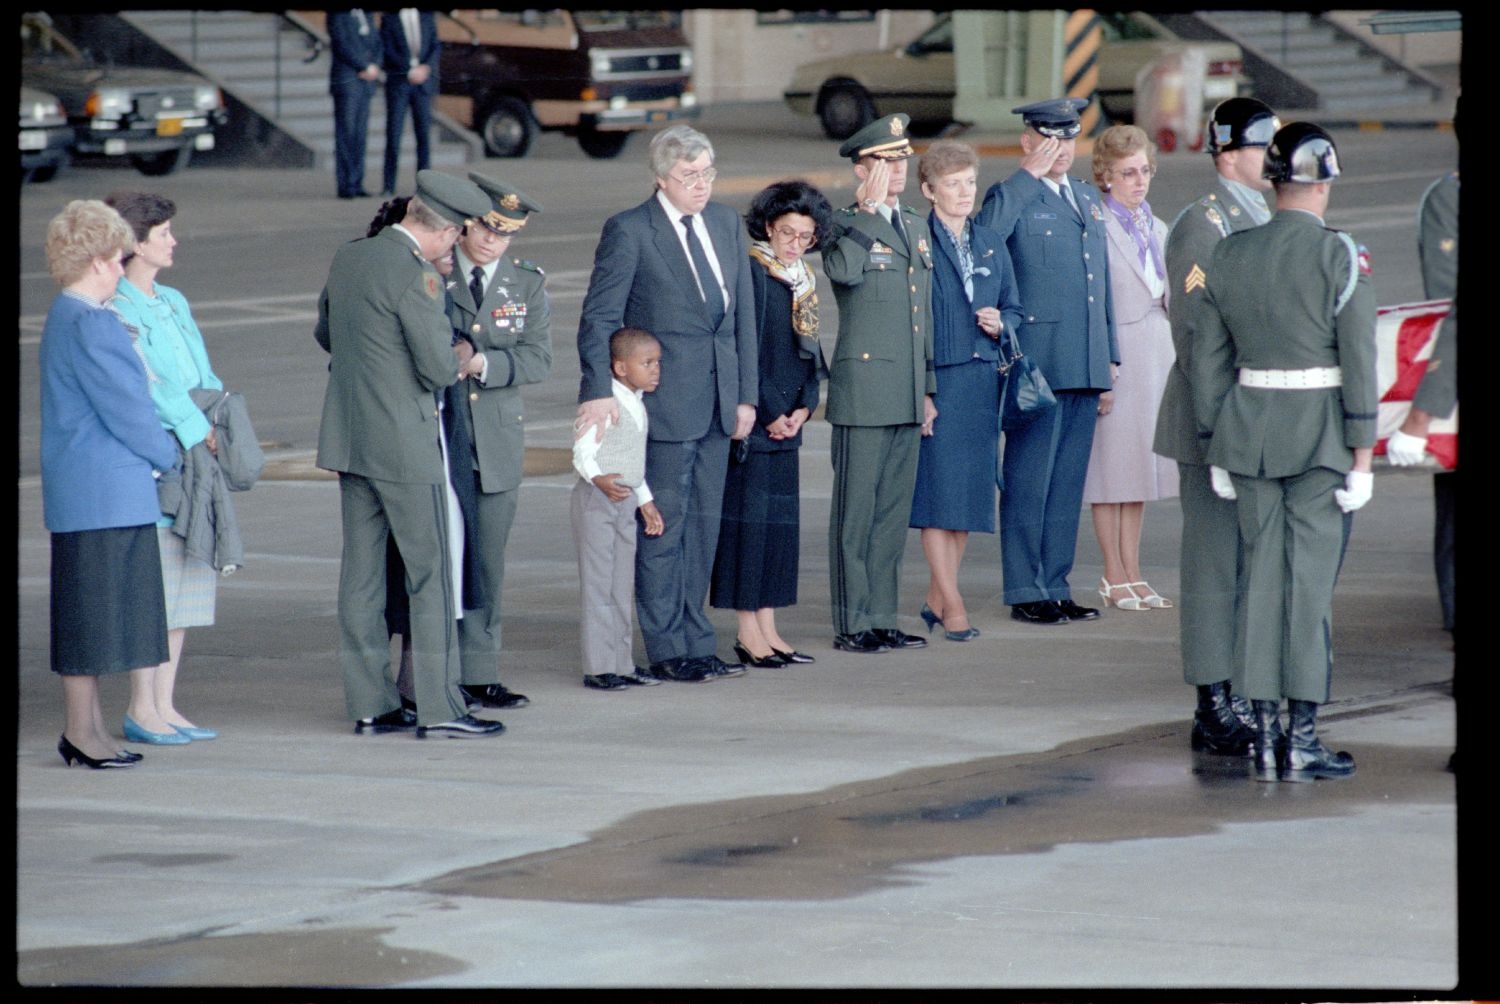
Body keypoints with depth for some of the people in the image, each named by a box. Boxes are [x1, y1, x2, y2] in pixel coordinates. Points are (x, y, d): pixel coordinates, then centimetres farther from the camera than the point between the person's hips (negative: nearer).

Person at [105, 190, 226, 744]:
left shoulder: (174, 303, 18)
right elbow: (143, 384, -16)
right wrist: (196, 429, -15)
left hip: (195, 459, 9)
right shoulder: (115, 310, -9)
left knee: (186, 581, 9)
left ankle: (164, 704, 15)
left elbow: (203, 375, 19)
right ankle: (141, 709, 0)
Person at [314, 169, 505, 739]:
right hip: (404, 443, -8)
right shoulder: (414, 276, -18)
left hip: (348, 437, 8)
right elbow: (440, 369, -18)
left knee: (361, 573, 9)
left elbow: (325, 333, 22)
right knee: (432, 575, -2)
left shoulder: (347, 259, 7)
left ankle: (369, 704, 13)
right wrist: (458, 362, 3)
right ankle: (439, 708, -3)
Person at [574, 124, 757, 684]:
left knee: (704, 526, 10)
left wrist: (746, 394, 9)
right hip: (664, 403, -6)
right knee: (664, 527, -1)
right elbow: (599, 317, -9)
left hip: (717, 403, 6)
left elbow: (743, 314, 13)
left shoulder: (726, 224, 11)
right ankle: (668, 651, 5)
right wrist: (599, 390, -20)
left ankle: (694, 644, 16)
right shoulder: (629, 232, -7)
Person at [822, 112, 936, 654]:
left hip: (908, 393, 7)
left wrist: (928, 389, 18)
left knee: (894, 509, 10)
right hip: (863, 390, -7)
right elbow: (842, 270, -30)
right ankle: (851, 624, 2)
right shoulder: (845, 226, -6)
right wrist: (867, 209, -21)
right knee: (856, 510, -2)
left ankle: (881, 619, 16)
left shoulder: (916, 227, 16)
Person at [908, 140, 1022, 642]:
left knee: (971, 488, 6)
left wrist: (1000, 324, -3)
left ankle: (936, 598, 15)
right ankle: (951, 602, -4)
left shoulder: (991, 244, 13)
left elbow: (1013, 308, 20)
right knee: (937, 485, -6)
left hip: (982, 379, 6)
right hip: (934, 377, -6)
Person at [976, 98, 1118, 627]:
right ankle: (1026, 592, 3)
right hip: (1037, 361, -7)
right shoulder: (1012, 197, -4)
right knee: (1029, 480, -2)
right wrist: (1029, 175, -21)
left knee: (1069, 480, 10)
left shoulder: (1087, 198, 18)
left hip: (1086, 365, 7)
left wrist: (1110, 355, 18)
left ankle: (1055, 586, 17)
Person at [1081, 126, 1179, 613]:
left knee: (1141, 464, 10)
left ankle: (1133, 573, 16)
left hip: (1157, 352, 7)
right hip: (1113, 355, -7)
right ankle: (1115, 579, 5)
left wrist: (1178, 361, 15)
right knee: (1112, 463, -1)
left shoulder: (1157, 229, 14)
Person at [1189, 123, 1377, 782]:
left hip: (1248, 426, 4)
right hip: (1321, 432, -4)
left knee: (1261, 574, 9)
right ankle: (1302, 740, 0)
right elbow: (1360, 360, -11)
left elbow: (1207, 360, 8)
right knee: (1311, 579, 0)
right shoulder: (1341, 257, -9)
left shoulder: (1230, 256, 5)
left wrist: (1215, 448, 14)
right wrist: (1362, 451, -6)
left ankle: (1264, 734, 9)